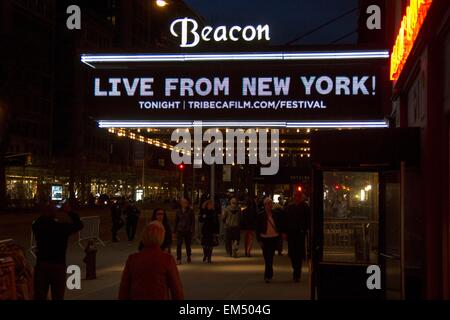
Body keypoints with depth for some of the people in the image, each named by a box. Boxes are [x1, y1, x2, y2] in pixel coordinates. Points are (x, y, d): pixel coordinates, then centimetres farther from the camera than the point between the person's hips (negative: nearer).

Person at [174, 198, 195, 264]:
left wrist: (192, 230, -7)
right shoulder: (178, 211, 4)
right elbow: (176, 221, 11)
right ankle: (178, 259, -5)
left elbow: (193, 221, 0)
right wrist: (175, 230, 10)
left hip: (188, 231, -1)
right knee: (179, 245, -7)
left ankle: (189, 257, 28)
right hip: (180, 230, 1)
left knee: (188, 245, 8)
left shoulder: (190, 211, -1)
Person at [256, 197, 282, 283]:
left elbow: (279, 226, 13)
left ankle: (267, 276, 16)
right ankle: (269, 275, 8)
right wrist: (259, 240, -7)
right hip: (265, 239, -2)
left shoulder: (275, 214, 4)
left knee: (270, 257, 6)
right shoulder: (261, 215, -4)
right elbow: (258, 229, -2)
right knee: (267, 258, -2)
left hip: (274, 238, 2)